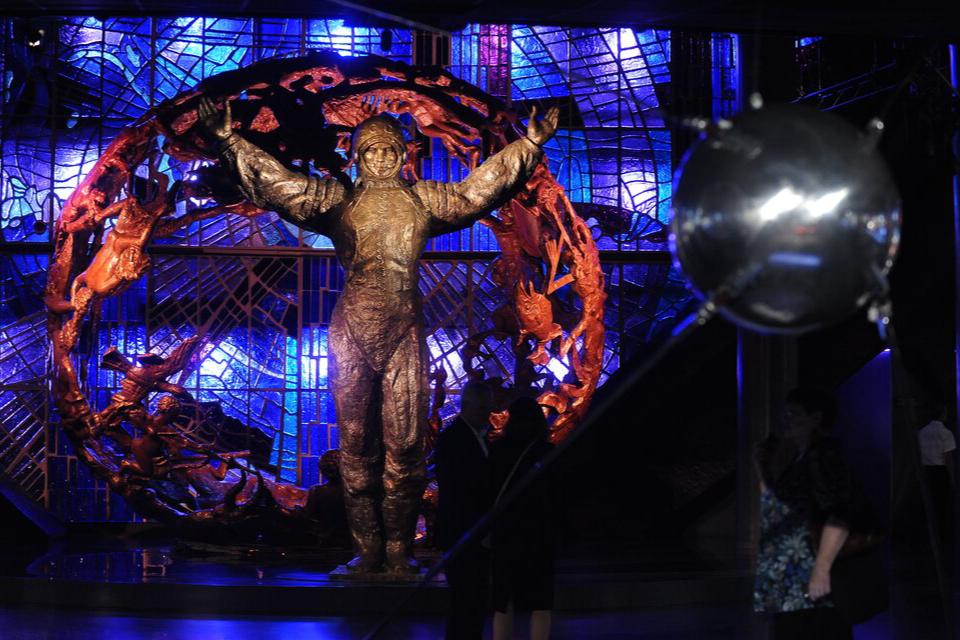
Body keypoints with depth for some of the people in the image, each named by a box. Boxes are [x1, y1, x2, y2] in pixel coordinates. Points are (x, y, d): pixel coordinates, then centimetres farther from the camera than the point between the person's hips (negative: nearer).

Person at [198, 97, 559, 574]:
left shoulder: (425, 200, 14)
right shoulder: (337, 200, 10)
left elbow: (480, 187, 12)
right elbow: (275, 181, 3)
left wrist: (530, 144, 6)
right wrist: (229, 139, -6)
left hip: (406, 328, 0)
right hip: (352, 327, 0)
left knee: (405, 440, -3)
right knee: (357, 440, 0)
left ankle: (399, 552, 3)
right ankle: (368, 551, 6)